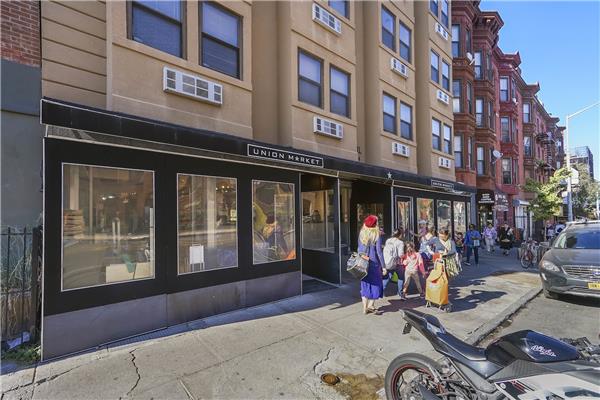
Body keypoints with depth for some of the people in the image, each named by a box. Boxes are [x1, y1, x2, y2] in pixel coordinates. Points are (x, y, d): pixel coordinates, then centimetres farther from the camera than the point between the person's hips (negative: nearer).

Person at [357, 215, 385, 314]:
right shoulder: (376, 235, -11)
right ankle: (370, 305, 10)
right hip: (374, 263, -4)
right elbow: (379, 251, -12)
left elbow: (359, 250, 7)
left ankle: (365, 308, 17)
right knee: (375, 284, 12)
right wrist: (383, 266, -6)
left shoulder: (361, 234, 2)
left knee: (365, 285, 12)